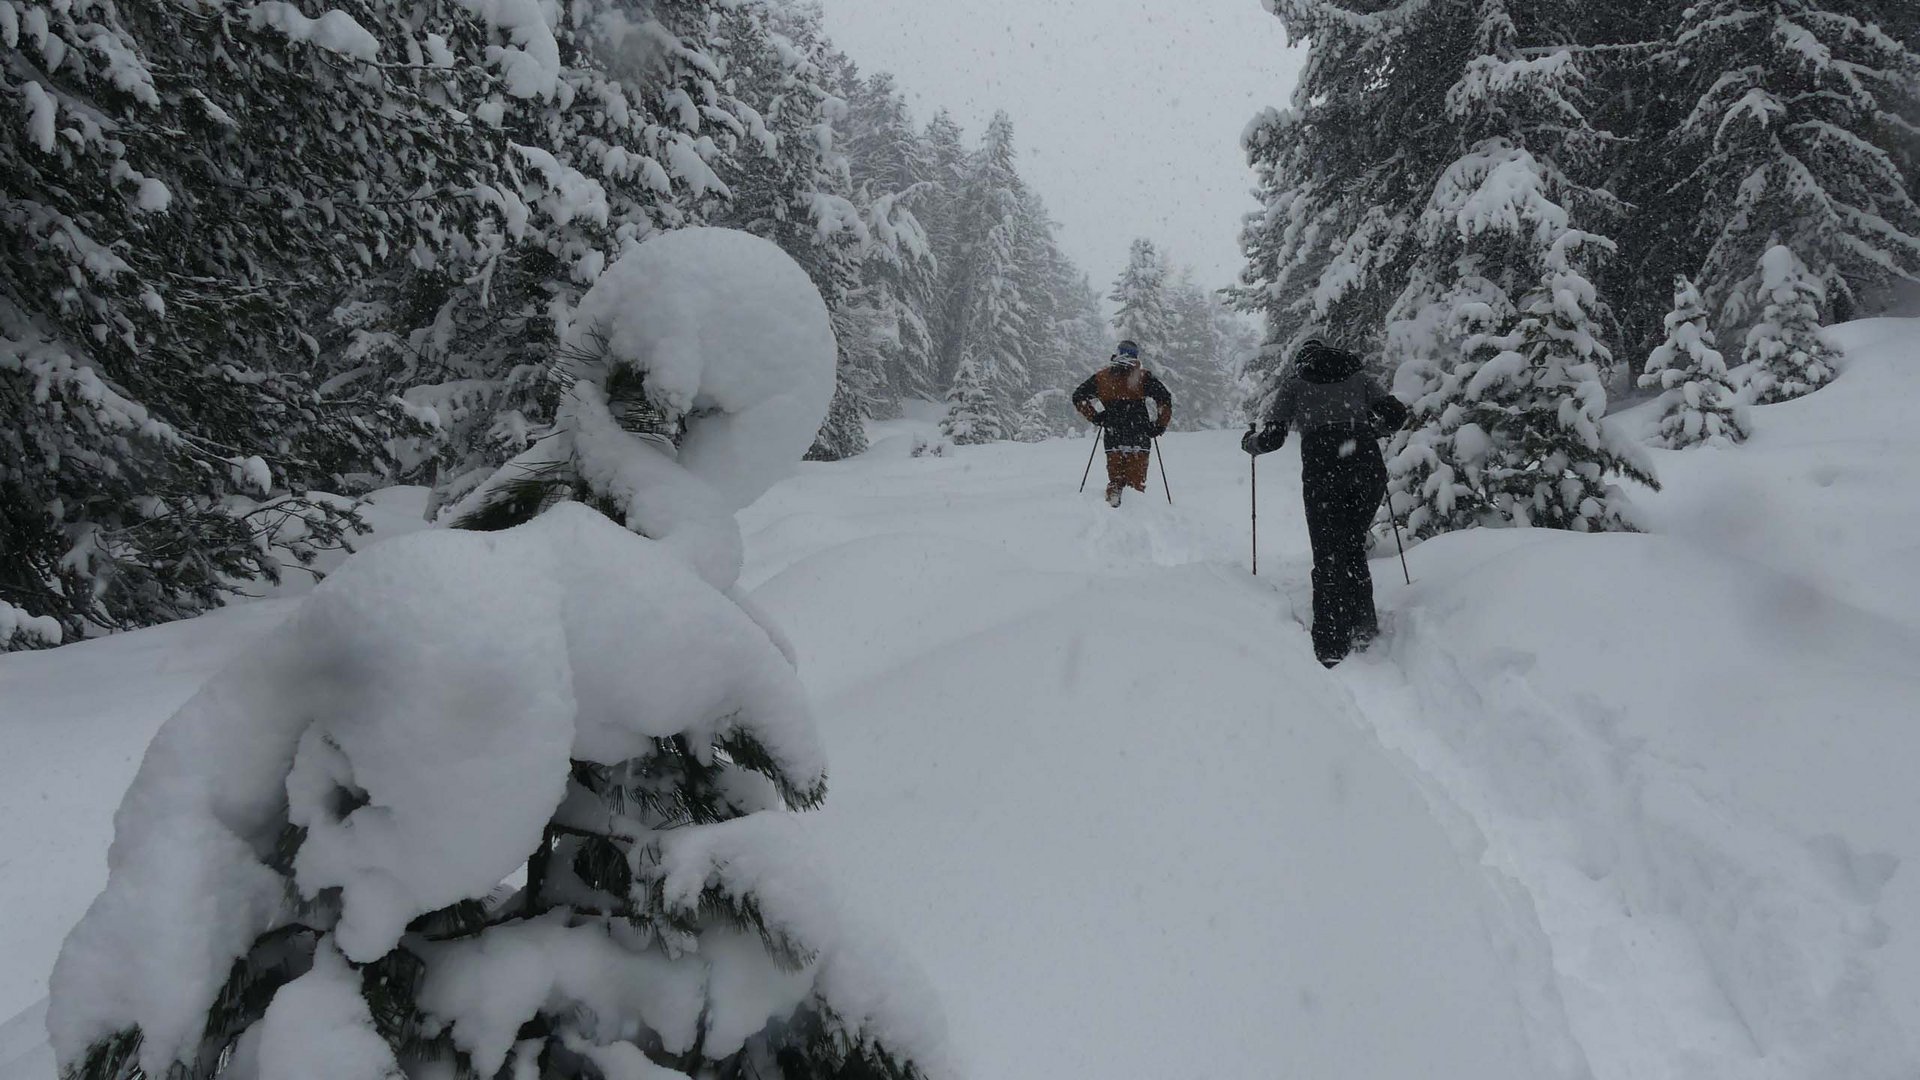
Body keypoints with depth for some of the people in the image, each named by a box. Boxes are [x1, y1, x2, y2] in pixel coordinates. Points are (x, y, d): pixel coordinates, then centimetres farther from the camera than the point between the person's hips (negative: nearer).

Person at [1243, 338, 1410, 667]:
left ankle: (1331, 648, -4)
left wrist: (1249, 442, 30)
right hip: (1368, 464, 2)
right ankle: (1363, 628, 21)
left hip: (1322, 465, -2)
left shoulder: (1296, 381, 15)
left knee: (1329, 556, 1)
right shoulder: (1358, 375, 21)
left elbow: (1272, 437, 8)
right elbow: (1395, 413, 11)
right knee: (1354, 546, 20)